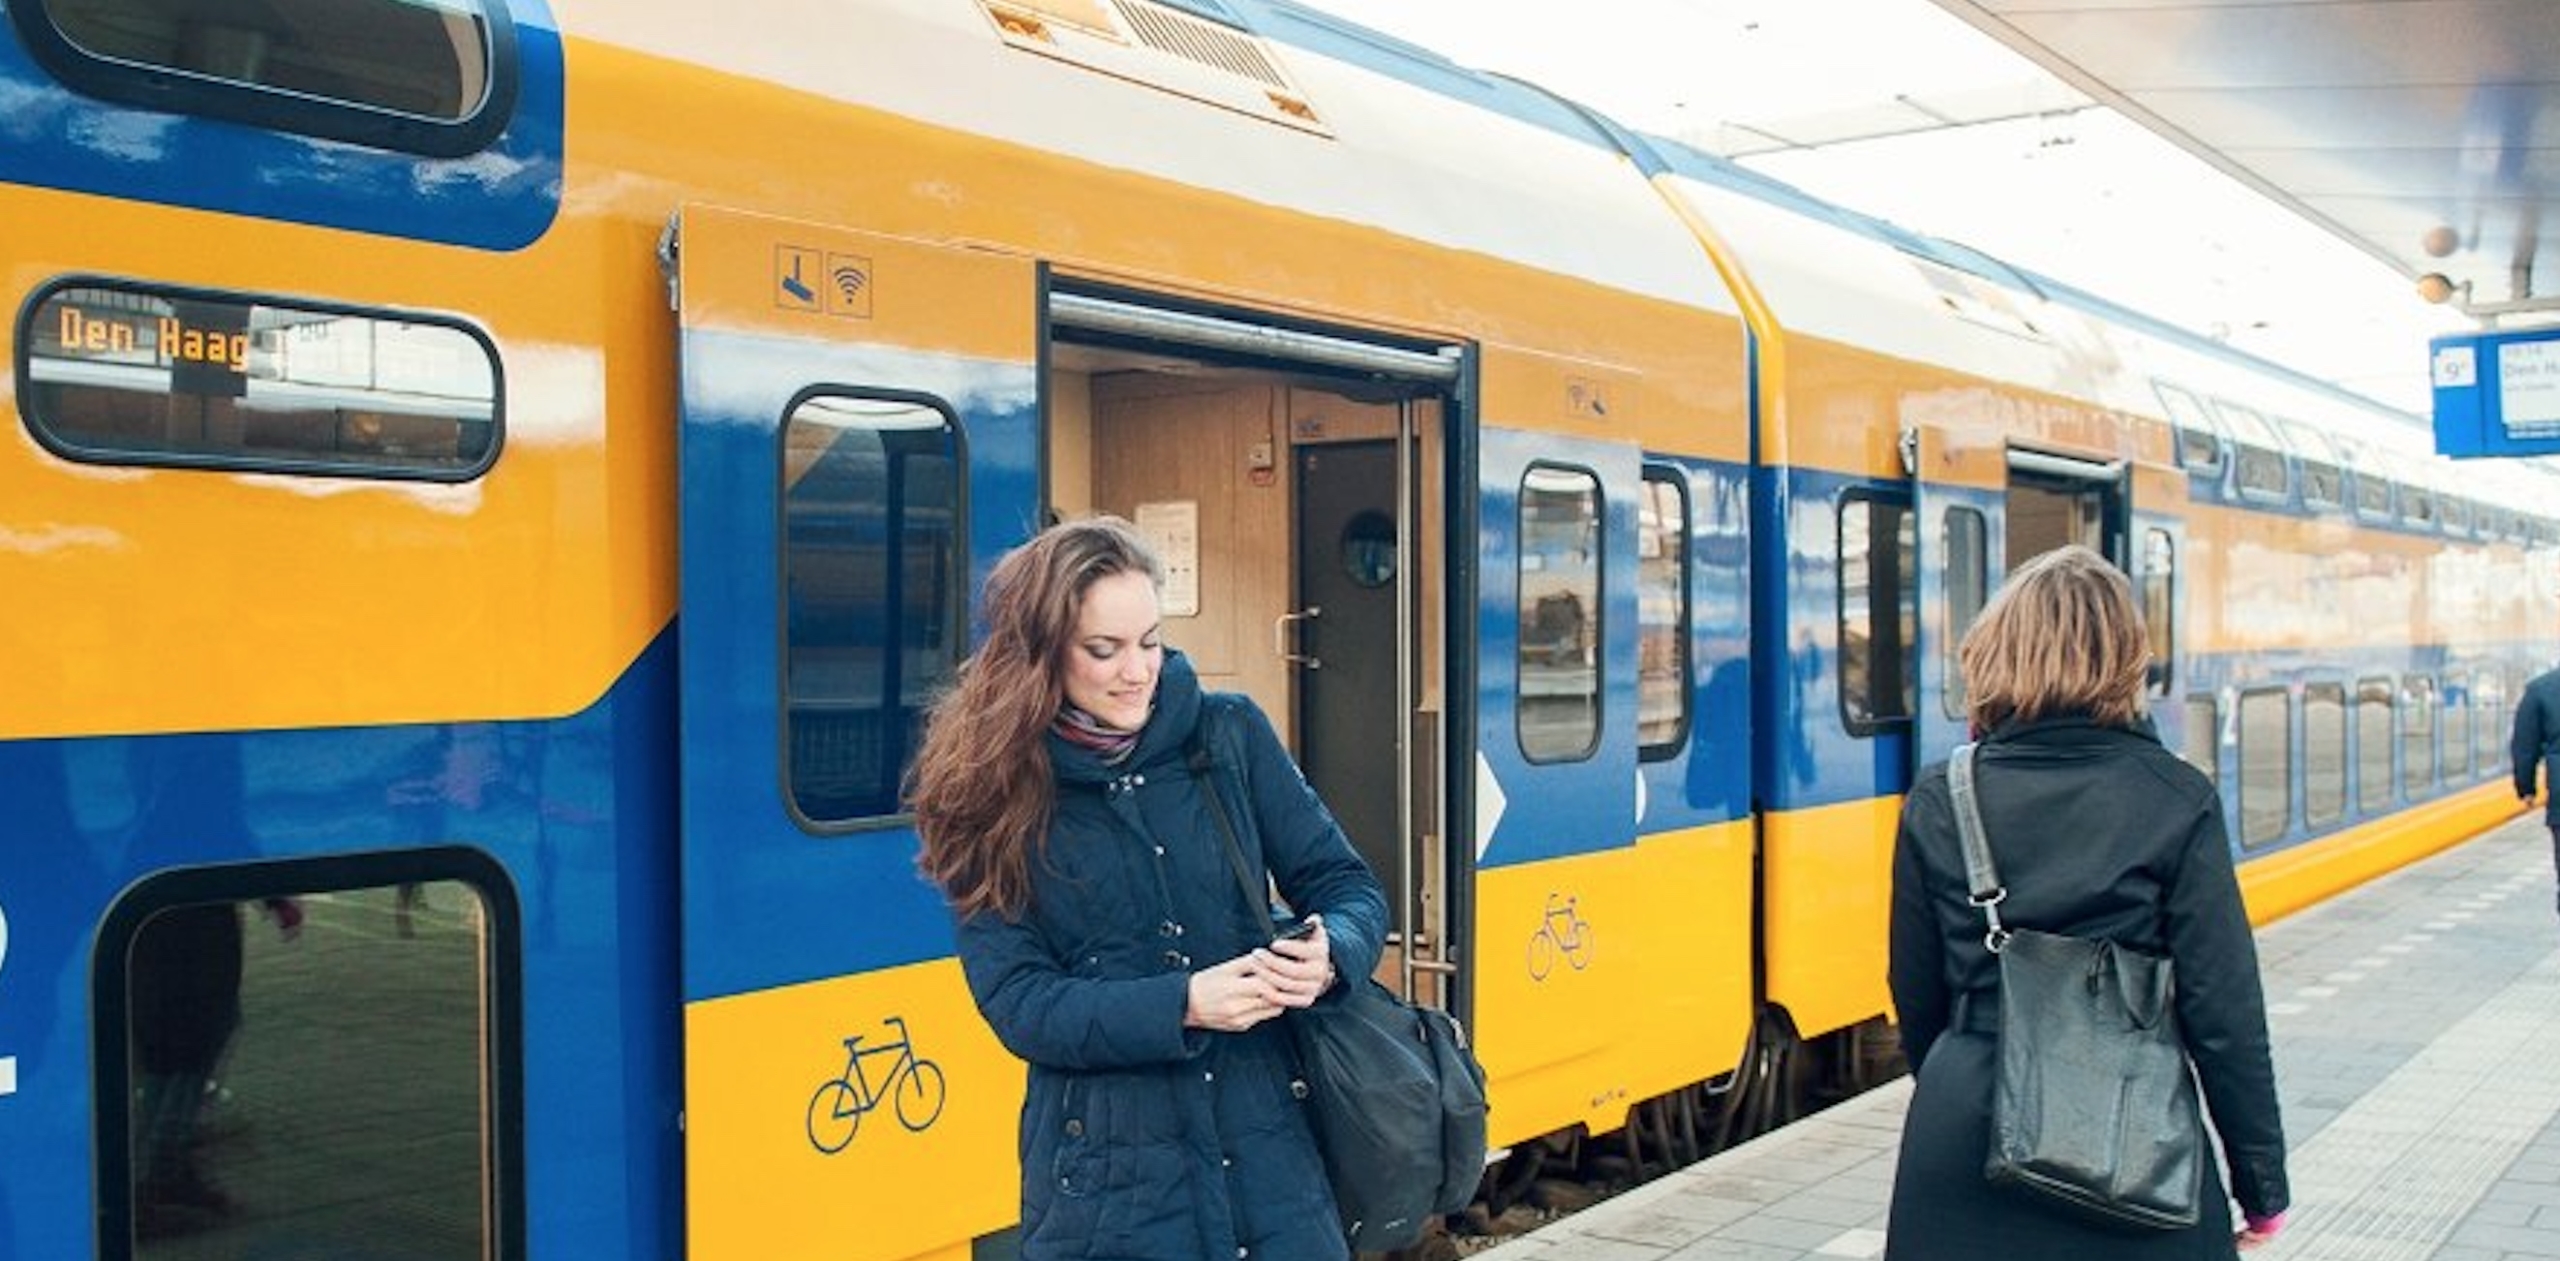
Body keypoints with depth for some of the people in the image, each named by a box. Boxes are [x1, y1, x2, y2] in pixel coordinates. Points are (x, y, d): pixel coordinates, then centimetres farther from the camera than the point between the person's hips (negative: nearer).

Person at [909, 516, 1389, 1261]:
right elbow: (1016, 1000, -9)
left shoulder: (1230, 737, 1)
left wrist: (1329, 953, -18)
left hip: (1267, 1145, 2)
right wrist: (1184, 1004, -22)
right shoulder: (995, 794, -3)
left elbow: (1345, 884, 5)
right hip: (1108, 1174, -1)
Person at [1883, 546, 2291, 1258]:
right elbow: (2224, 1007, -7)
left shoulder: (1937, 802, -2)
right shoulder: (2176, 801, -7)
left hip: (1967, 1135, 2)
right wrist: (2262, 1181, 1)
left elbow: (1917, 995, 5)